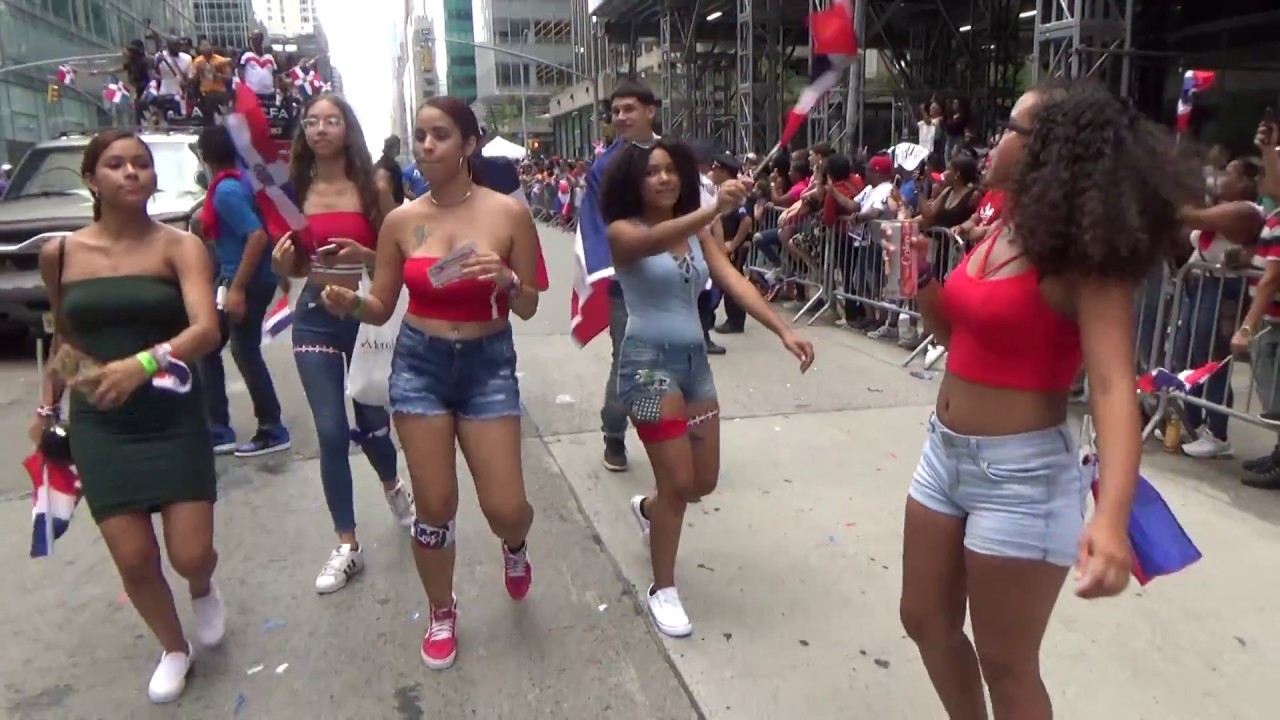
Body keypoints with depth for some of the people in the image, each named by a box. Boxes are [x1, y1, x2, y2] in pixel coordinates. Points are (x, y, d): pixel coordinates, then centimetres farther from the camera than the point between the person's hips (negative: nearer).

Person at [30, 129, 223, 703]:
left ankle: (203, 590, 35)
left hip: (173, 418, -2)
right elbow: (63, 336, 18)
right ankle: (174, 649, 29)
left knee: (191, 554, -5)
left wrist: (143, 364, -39)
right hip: (98, 426, 2)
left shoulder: (179, 246, -8)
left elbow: (206, 329, -23)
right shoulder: (59, 253, 2)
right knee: (134, 560, -2)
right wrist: (47, 406, 18)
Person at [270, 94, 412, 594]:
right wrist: (282, 264, -10)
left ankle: (393, 487, 45)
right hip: (315, 318, 2)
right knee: (331, 432, 0)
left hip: (366, 314, -2)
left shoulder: (371, 186, -4)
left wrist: (365, 256, -22)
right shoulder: (297, 191, 4)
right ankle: (347, 546, 13)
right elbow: (296, 266, 12)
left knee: (371, 421, 10)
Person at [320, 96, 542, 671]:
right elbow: (382, 308, 4)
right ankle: (442, 615, 31)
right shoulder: (401, 221, -2)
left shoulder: (509, 213, -8)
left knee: (504, 509, -2)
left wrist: (508, 282, -23)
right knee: (434, 506, 5)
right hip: (419, 363, 1)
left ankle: (515, 547, 38)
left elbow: (529, 308, -2)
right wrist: (349, 304, -18)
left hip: (489, 364, -1)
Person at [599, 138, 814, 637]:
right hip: (648, 361, -6)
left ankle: (647, 508, 47)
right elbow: (654, 241, -32)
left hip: (694, 360, 6)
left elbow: (734, 282, -5)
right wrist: (715, 209, -48)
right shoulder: (623, 232, -8)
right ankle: (662, 590, 14)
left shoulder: (697, 233, 7)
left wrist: (783, 331, -18)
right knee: (678, 483, -7)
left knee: (704, 481, 13)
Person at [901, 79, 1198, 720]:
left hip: (1022, 474, -8)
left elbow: (1113, 387, -29)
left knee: (1005, 664, 9)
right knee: (926, 620, 21)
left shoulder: (1084, 257, -17)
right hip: (944, 454, 8)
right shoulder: (1002, 229, 6)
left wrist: (1110, 518, -44)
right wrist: (920, 276, -2)